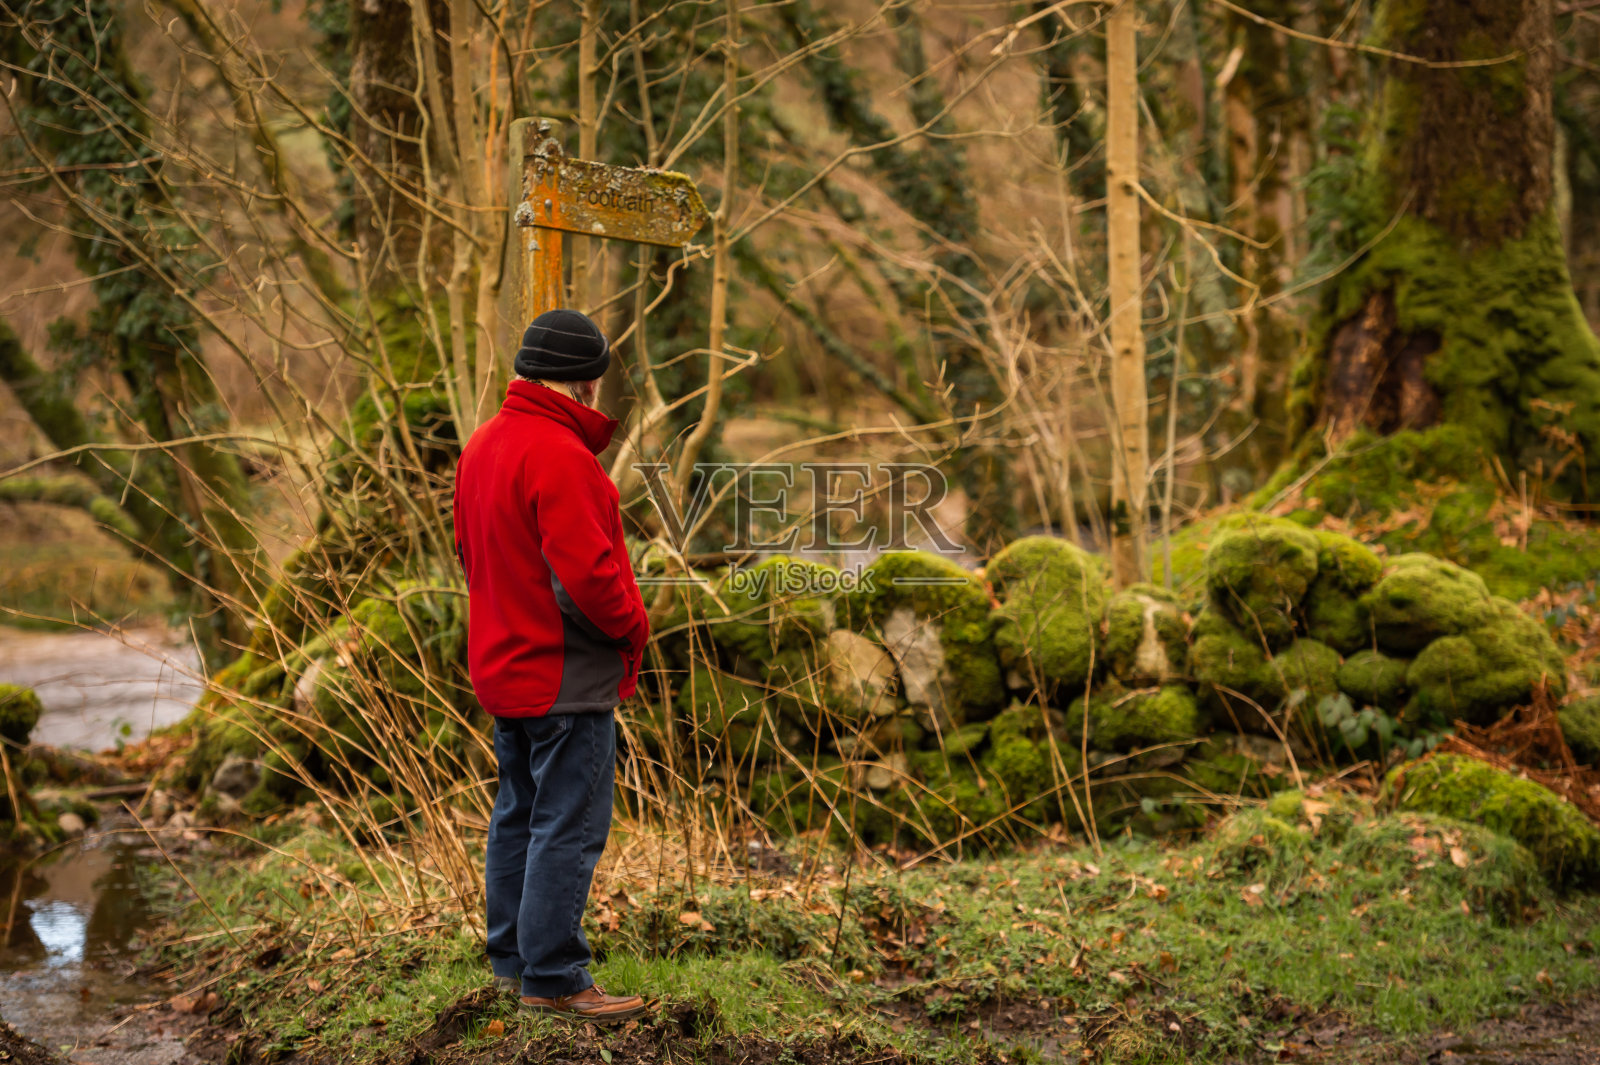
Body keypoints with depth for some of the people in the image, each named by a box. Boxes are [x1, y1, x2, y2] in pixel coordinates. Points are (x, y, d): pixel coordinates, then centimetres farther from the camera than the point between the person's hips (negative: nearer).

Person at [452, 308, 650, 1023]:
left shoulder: (483, 444, 10)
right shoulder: (559, 455, -21)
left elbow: (470, 549, 19)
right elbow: (585, 571, -25)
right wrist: (633, 625, -9)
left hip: (502, 663, 10)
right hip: (567, 676, -10)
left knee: (520, 813, 18)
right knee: (568, 826, -4)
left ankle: (512, 958, 28)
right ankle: (553, 979, 1)